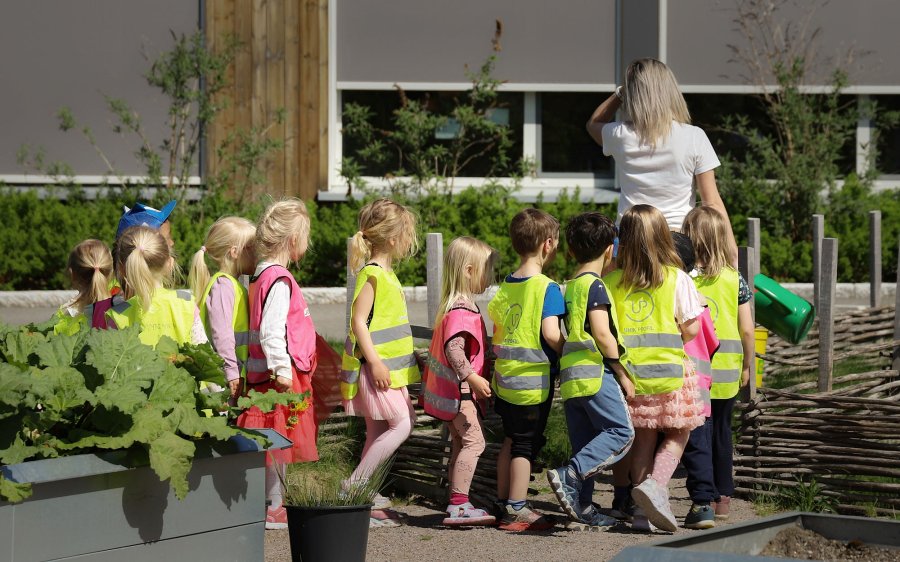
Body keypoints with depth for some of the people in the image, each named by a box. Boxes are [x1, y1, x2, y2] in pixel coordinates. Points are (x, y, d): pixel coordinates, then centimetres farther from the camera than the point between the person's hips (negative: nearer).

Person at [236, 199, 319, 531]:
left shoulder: (262, 276, 14)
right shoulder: (279, 280, -17)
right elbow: (271, 331, -24)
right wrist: (282, 370, -24)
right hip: (282, 374, -10)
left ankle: (275, 503, 20)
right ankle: (272, 507, -2)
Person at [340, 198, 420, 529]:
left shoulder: (386, 274, 15)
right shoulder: (372, 274, -14)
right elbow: (358, 320, -19)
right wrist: (374, 362, -23)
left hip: (390, 366, 10)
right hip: (376, 365, -10)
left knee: (379, 431, 9)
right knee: (401, 424, -13)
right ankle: (353, 487, -10)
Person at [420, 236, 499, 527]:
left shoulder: (458, 305, 15)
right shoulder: (462, 309, -19)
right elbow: (453, 347, -29)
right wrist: (472, 378, -28)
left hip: (451, 390, 11)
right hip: (458, 390, -11)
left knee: (461, 443, 14)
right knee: (473, 441, -12)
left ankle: (457, 503, 18)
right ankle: (458, 505, -15)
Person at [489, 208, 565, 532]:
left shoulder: (506, 286, 6)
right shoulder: (547, 287, -14)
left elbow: (494, 329, 12)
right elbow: (551, 334, -23)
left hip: (505, 377, 7)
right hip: (534, 380, -7)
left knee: (511, 440, 17)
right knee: (527, 444, 1)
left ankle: (503, 502, 24)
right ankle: (517, 511, 4)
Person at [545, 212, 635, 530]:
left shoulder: (570, 287, 18)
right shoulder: (594, 284, -7)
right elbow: (601, 333, -16)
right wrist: (623, 374, -11)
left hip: (570, 376, 9)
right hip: (596, 372, -9)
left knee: (585, 445, 11)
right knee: (621, 433, -9)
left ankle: (582, 506, 8)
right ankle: (570, 477, -21)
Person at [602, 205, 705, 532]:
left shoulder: (611, 282, -1)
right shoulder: (677, 279, -6)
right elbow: (691, 329, -6)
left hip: (631, 373, 3)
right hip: (669, 373, -3)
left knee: (643, 438, 14)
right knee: (677, 434, 13)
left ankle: (641, 511, 13)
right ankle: (656, 484, -12)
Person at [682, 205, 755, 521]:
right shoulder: (734, 280, -3)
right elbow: (747, 330, -1)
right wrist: (747, 366, 12)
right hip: (726, 370, 2)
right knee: (721, 432, 14)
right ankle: (722, 499, 18)